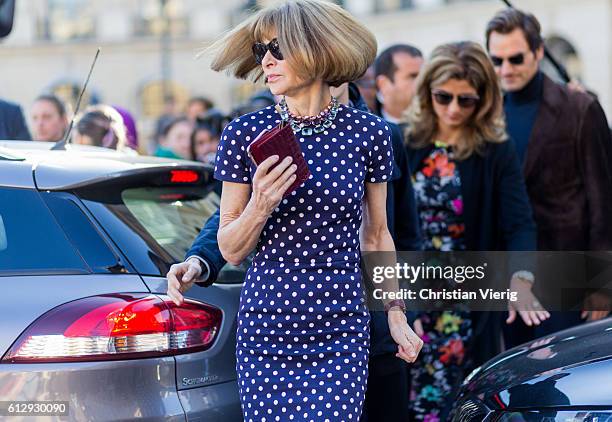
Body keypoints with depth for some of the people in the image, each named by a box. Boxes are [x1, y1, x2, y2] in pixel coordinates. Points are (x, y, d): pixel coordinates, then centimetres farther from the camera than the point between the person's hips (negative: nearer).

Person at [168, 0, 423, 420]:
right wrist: (260, 207, -16)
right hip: (265, 333, 1)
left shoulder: (368, 133, 0)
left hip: (341, 338, 0)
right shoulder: (245, 134, -1)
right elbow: (231, 250, 2)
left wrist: (396, 312, 16)